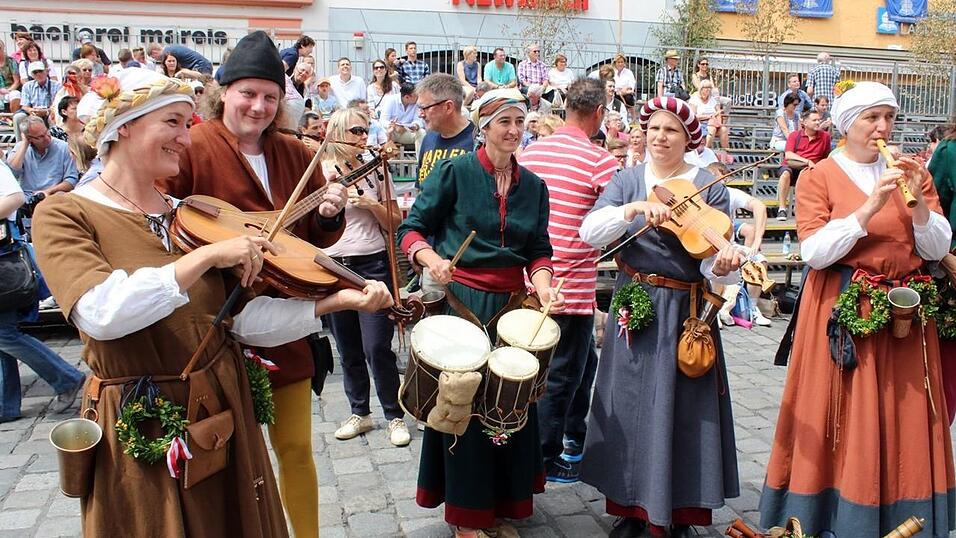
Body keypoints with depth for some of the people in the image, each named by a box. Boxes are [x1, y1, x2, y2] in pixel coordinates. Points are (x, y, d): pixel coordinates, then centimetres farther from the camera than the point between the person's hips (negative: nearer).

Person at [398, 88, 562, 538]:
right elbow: (412, 229, -5)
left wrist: (544, 289, -11)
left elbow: (538, 251, 8)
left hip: (512, 304, 5)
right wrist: (430, 258, -25)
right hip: (461, 300, -4)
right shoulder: (454, 172, -5)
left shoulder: (533, 186, 8)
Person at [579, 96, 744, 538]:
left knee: (682, 411, 4)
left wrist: (724, 265, -32)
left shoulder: (709, 187, -1)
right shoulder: (627, 181, 5)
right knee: (630, 408, 9)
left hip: (686, 314, -2)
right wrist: (634, 208, -27)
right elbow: (589, 232, -12)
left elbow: (712, 258, -9)